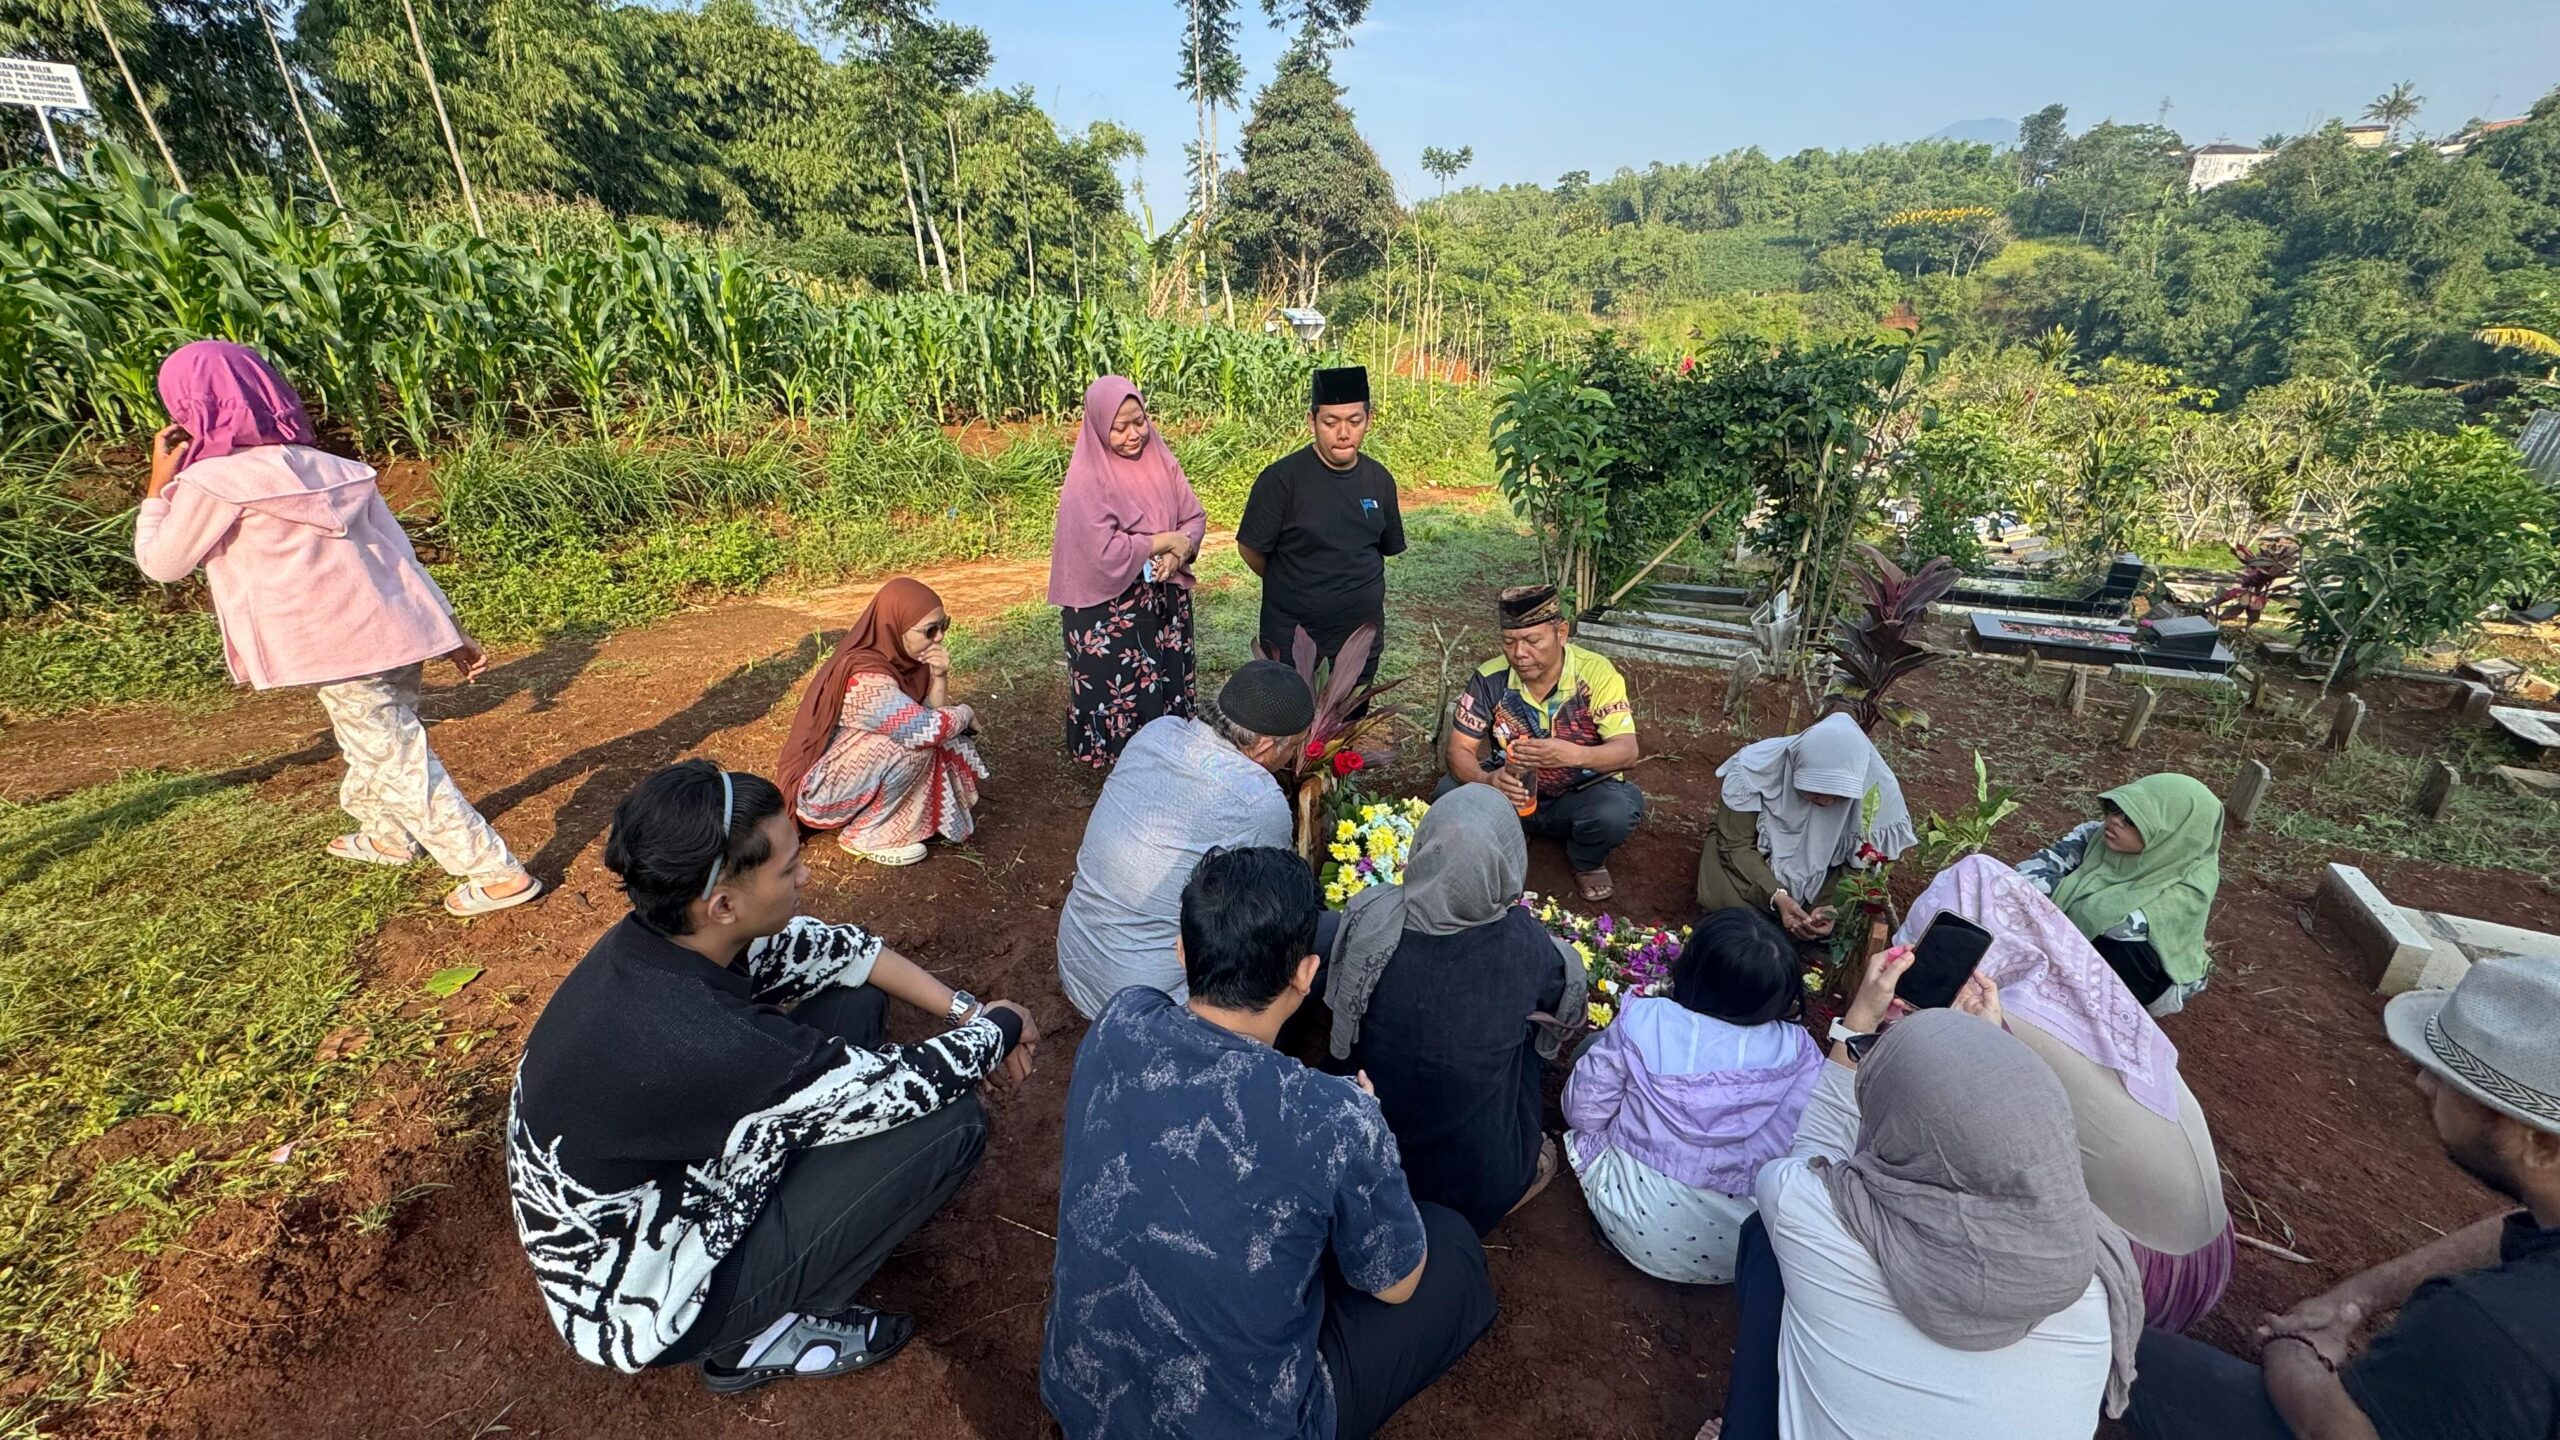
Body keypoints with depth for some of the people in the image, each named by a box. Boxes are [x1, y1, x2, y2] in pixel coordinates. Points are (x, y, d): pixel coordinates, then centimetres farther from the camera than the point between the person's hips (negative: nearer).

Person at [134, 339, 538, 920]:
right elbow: (398, 551, 11)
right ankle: (385, 835, 49)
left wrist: (159, 483, 15)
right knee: (375, 742, 28)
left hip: (341, 650, -8)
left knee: (401, 765, -1)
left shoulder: (212, 482, -7)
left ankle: (498, 874, -1)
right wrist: (448, 629, 14)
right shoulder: (325, 467, 12)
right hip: (395, 631, 8)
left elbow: (161, 563, 7)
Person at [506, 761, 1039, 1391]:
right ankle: (763, 1335, 2)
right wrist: (999, 1027, -7)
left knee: (855, 993, 1)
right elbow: (911, 1087, -26)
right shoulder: (703, 1045, -39)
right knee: (952, 1122, -16)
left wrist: (964, 1010, -4)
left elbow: (833, 946, -1)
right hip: (648, 1305, -7)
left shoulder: (656, 938, -15)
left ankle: (801, 1203, 13)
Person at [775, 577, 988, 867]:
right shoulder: (866, 680, -30)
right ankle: (865, 835, -11)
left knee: (950, 741, -3)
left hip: (857, 767, 8)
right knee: (916, 742, -26)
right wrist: (966, 713, -12)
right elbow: (929, 729, -32)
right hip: (823, 792, -8)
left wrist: (939, 677, -18)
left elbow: (935, 719, -1)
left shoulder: (901, 658, -4)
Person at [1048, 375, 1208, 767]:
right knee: (1121, 690, 6)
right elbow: (1105, 552, -24)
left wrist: (1179, 550, -17)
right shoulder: (1086, 480, -16)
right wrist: (1164, 540, -14)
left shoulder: (1160, 460, 1)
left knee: (1170, 683, 17)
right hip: (1110, 611, -6)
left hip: (1167, 599, 6)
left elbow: (1195, 517, 4)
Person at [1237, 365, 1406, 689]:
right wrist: (1289, 588, 5)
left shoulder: (1380, 480, 0)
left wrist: (1354, 585, 8)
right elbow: (1250, 548, -9)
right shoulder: (1282, 478, -16)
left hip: (1363, 631, 4)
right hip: (1291, 637, -4)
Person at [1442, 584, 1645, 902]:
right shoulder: (1490, 678, -15)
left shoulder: (1596, 673, -20)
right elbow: (1459, 750, -14)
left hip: (1583, 795, -1)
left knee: (1617, 812, -34)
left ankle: (1587, 862, 3)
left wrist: (1573, 755, -49)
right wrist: (1486, 780, -38)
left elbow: (1627, 750, -26)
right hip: (1513, 793, 1)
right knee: (1450, 792, -26)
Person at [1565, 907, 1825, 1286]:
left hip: (1639, 1231, -2)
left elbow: (1583, 1112, -12)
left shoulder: (1643, 1022, -21)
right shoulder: (1798, 1052, -17)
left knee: (1594, 1047, 14)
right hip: (1746, 1252, 2)